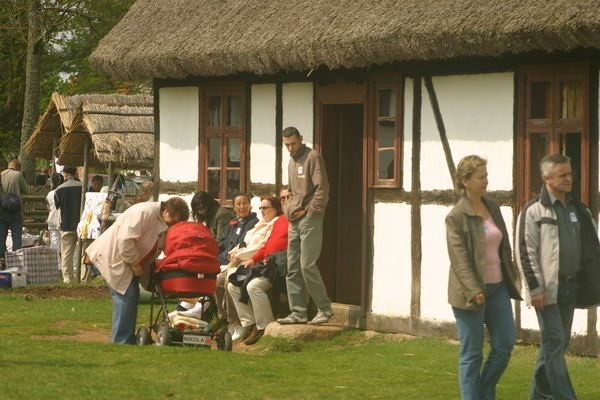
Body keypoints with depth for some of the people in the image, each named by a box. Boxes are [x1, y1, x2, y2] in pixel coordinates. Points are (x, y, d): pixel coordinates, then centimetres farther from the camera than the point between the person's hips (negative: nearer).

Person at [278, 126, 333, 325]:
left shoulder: (313, 157, -7)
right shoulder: (292, 161, 19)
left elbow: (322, 188, -14)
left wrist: (309, 211, -14)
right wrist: (289, 208, 14)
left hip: (309, 219, -9)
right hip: (294, 221, 9)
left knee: (307, 265, -12)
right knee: (293, 268, 5)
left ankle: (325, 308, -2)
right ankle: (298, 312, 8)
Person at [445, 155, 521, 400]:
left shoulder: (492, 207, 10)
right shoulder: (456, 217, -11)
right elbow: (459, 258, -16)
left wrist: (513, 276, 11)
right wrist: (474, 291, -23)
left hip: (498, 287, 7)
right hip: (470, 293, -7)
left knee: (505, 345, 6)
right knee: (472, 354, 0)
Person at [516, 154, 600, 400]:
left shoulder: (577, 209, 11)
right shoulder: (533, 211, -8)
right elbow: (525, 253, -11)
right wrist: (535, 288, -15)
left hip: (570, 287, 7)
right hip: (548, 289, -7)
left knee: (559, 343, 11)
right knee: (555, 343, -8)